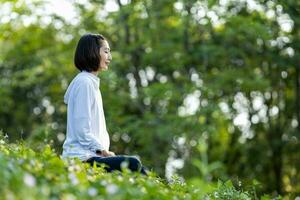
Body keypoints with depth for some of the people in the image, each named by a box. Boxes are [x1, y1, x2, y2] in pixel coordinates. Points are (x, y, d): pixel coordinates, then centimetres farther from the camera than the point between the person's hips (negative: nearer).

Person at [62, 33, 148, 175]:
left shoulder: (92, 83, 21)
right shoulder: (84, 83, -9)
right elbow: (82, 131, -15)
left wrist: (105, 151, 8)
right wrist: (103, 151, -11)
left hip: (91, 153, 10)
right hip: (82, 157, -10)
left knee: (135, 164, -3)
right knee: (133, 164, -25)